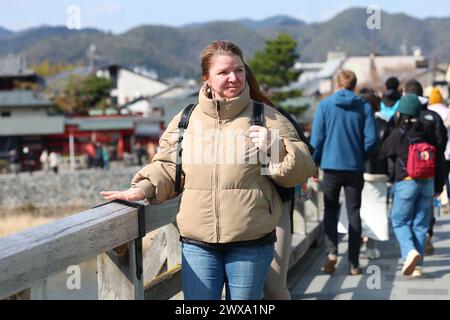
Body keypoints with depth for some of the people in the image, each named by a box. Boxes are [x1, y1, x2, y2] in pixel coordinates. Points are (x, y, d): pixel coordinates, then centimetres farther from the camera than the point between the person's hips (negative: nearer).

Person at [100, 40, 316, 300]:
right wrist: (144, 188, -6)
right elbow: (167, 168, 12)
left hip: (251, 244, -1)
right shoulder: (185, 120, 7)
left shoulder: (267, 119, 2)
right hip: (197, 244, 1)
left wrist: (275, 147, -16)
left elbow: (302, 169, 1)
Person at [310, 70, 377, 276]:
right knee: (353, 213, 7)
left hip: (331, 165, -1)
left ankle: (331, 252, -9)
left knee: (330, 210, 12)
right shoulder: (364, 107, 1)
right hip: (355, 167, 1)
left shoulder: (324, 106, -2)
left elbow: (316, 139, -4)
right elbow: (371, 139, -3)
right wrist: (362, 158, 13)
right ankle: (354, 264, 6)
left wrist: (314, 164, 6)